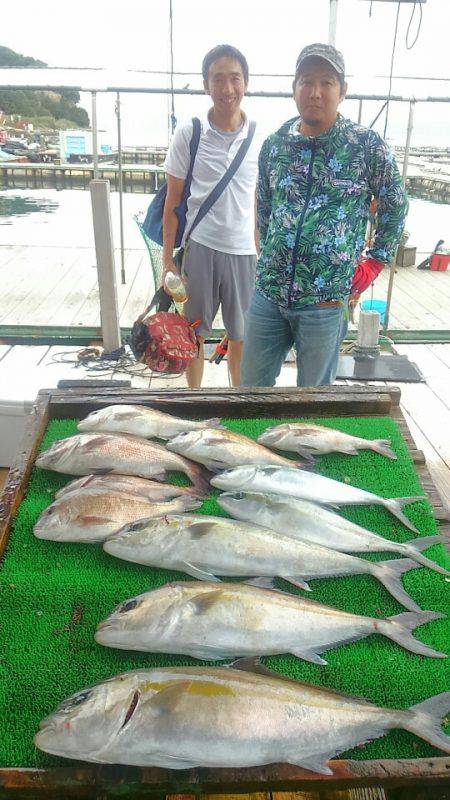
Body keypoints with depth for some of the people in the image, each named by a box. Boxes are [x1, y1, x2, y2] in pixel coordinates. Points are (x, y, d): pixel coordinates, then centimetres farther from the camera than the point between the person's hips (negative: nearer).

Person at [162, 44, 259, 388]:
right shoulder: (188, 134, -2)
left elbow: (261, 202, 8)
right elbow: (173, 201, 2)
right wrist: (168, 259, -1)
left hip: (244, 250, 1)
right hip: (199, 247, -1)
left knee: (241, 336, 12)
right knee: (195, 333, 12)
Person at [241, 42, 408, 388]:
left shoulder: (369, 147, -5)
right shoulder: (273, 145, 5)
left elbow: (395, 208, 7)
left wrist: (374, 263, 3)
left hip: (326, 301, -3)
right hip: (268, 294, 4)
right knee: (252, 387, 15)